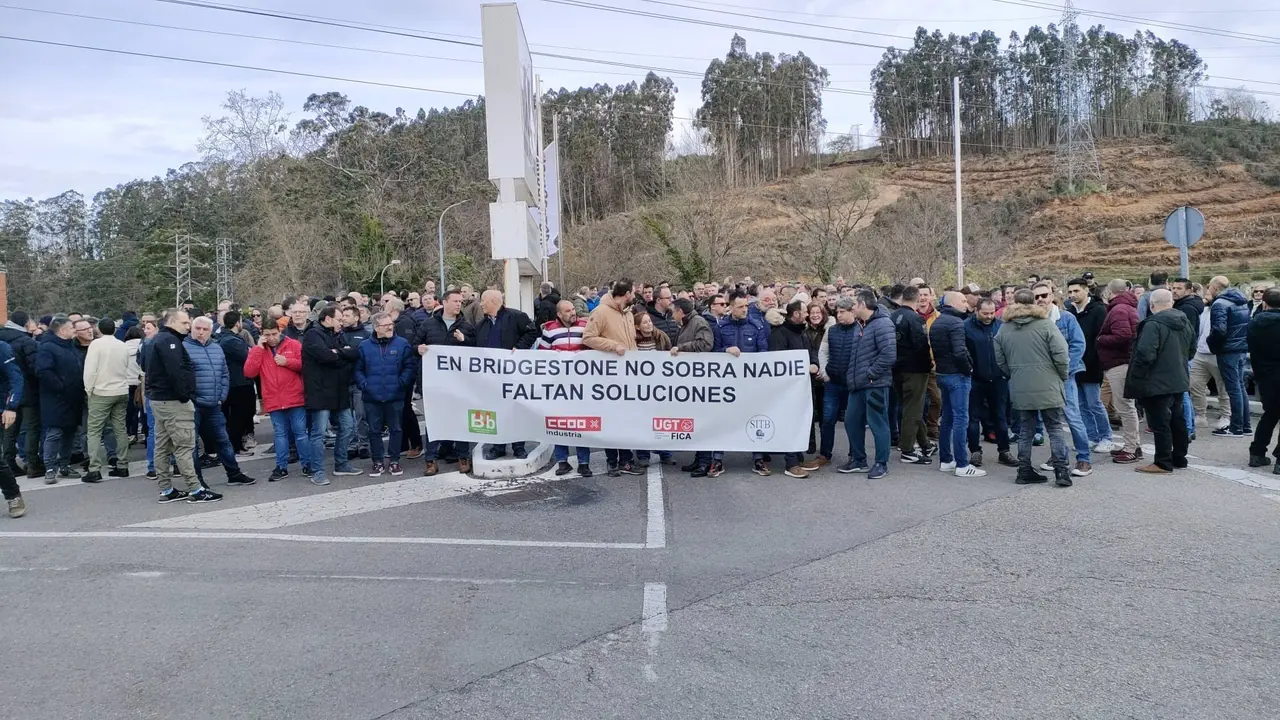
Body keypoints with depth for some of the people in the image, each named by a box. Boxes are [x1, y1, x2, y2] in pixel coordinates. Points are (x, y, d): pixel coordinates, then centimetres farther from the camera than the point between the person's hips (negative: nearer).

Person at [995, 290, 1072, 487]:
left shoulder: (1004, 328, 5)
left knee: (1025, 430, 11)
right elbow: (1061, 355, -11)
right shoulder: (1045, 323, -7)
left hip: (1020, 390, 3)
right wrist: (1063, 376, 5)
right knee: (1055, 429, 4)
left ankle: (1024, 471, 14)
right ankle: (1061, 471, 2)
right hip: (1047, 387, -3)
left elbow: (1000, 361, 7)